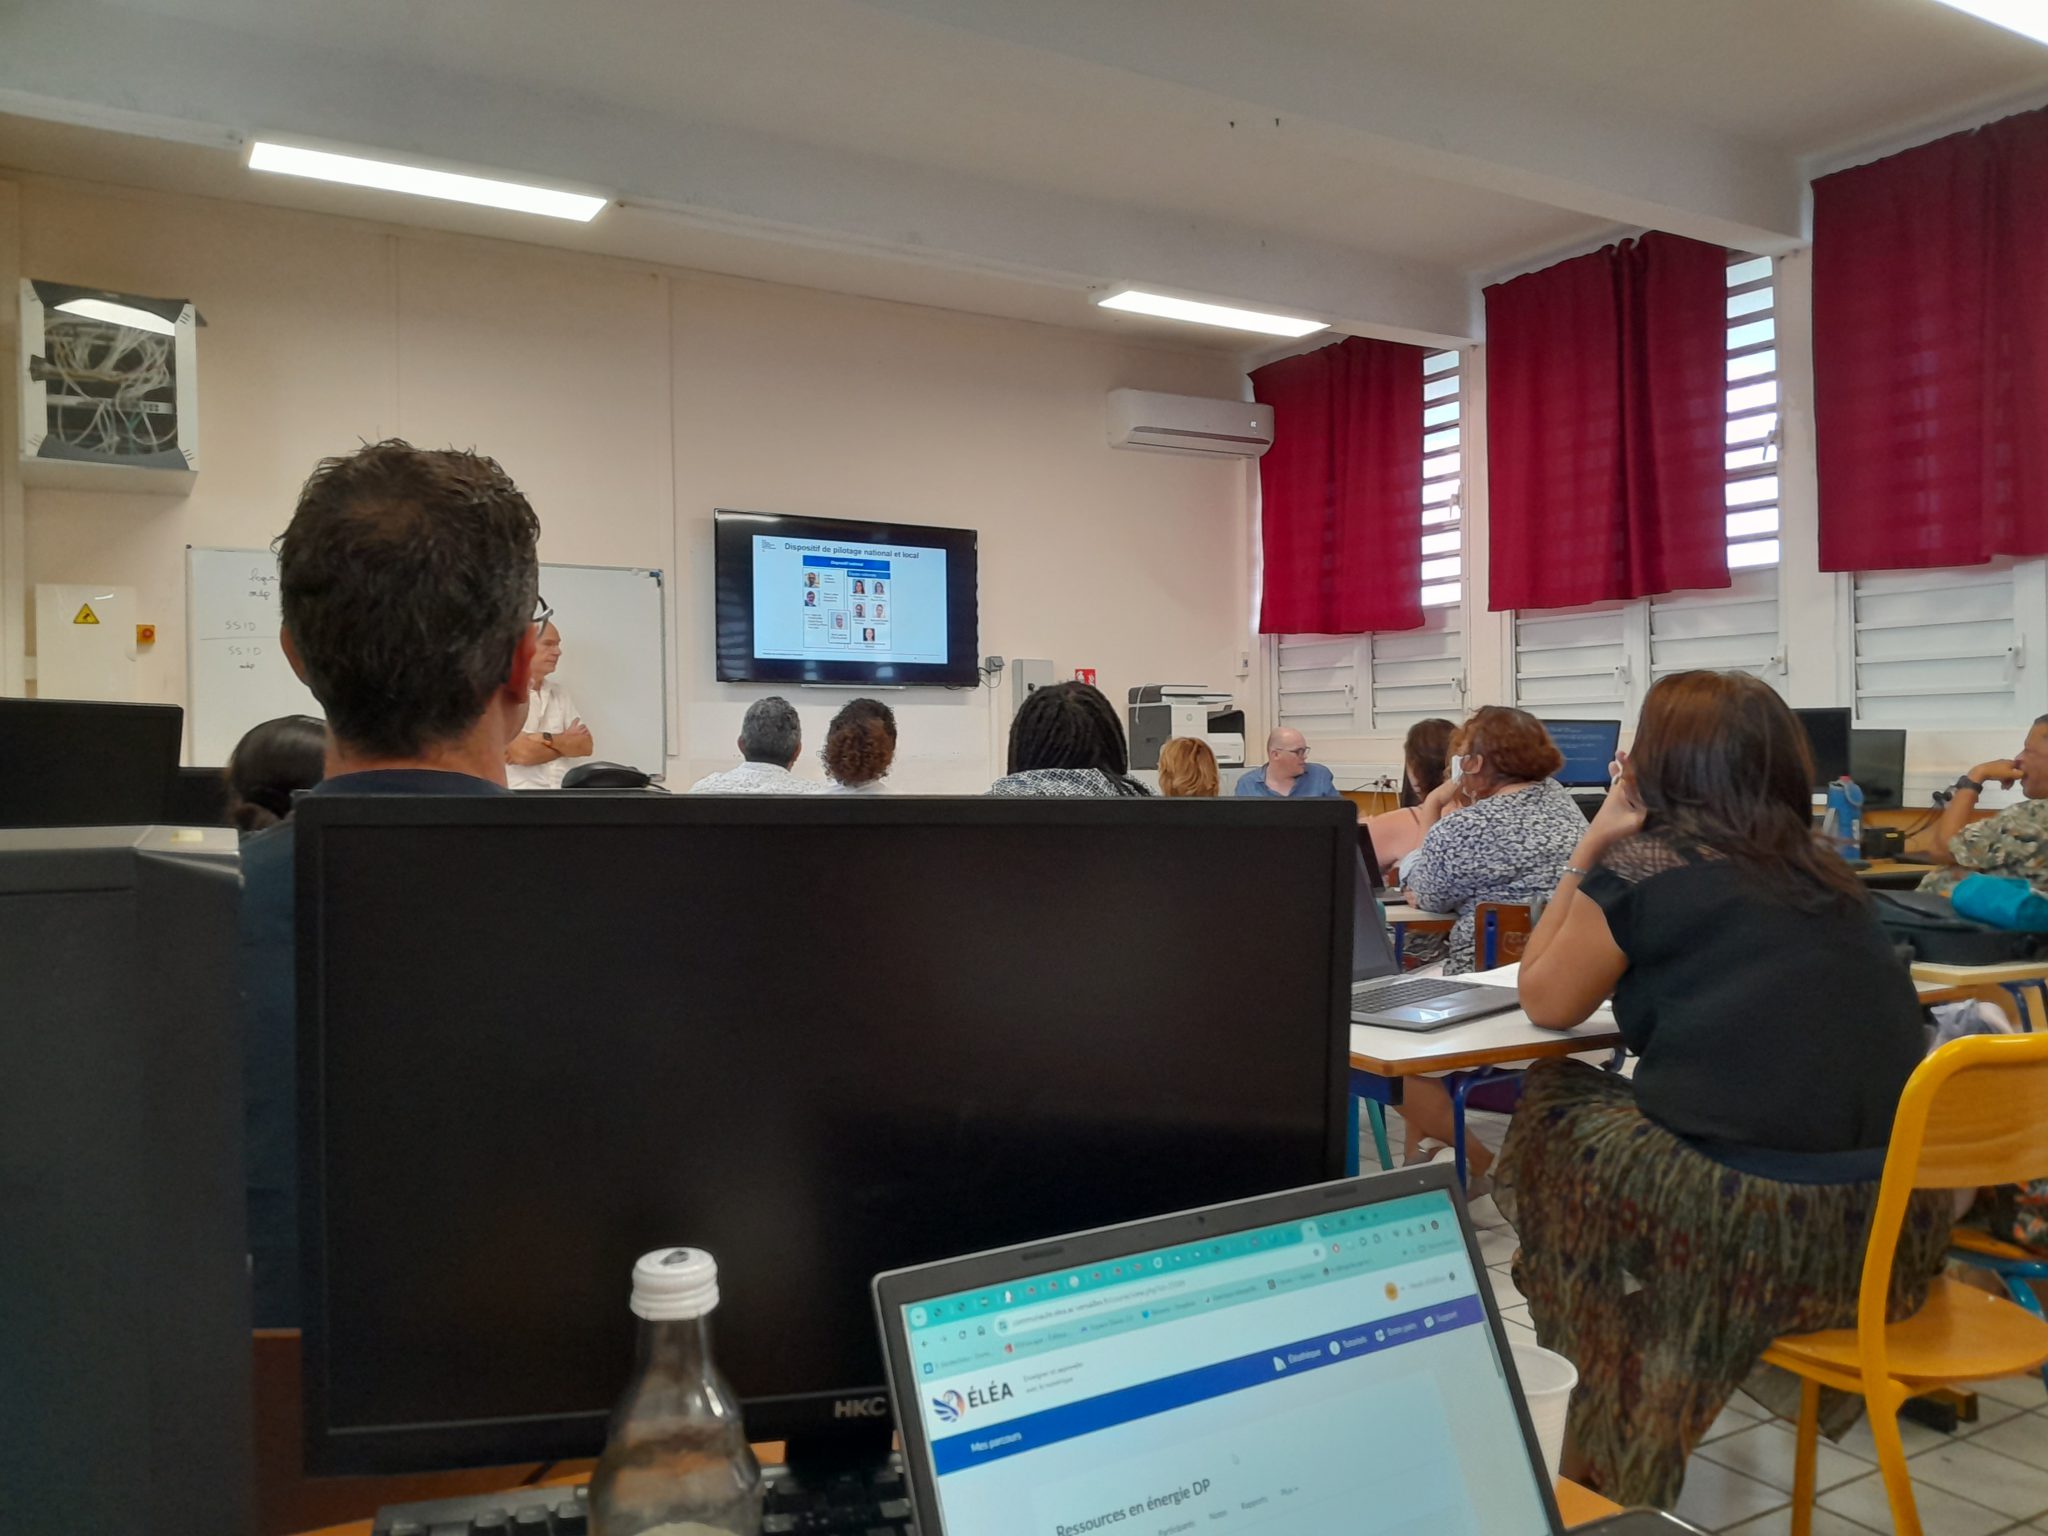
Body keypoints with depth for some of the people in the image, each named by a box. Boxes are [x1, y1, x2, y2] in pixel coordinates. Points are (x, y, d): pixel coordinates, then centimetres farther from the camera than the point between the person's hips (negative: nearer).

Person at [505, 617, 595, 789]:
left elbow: (586, 745, 7)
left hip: (564, 791, 6)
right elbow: (522, 753, -14)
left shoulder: (559, 693, 16)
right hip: (523, 793, -6)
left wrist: (546, 739, -9)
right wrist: (566, 741, 1)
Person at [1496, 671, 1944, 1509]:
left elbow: (1546, 1002, 6)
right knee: (1624, 1105, 27)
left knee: (1553, 1101, 16)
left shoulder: (1640, 866, -6)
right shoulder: (1819, 867, 13)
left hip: (1754, 1217, -7)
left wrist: (1589, 850, 11)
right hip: (1902, 1213, 7)